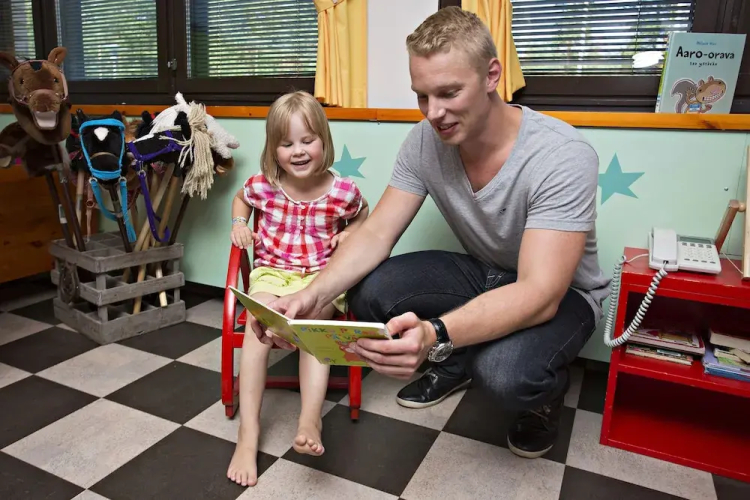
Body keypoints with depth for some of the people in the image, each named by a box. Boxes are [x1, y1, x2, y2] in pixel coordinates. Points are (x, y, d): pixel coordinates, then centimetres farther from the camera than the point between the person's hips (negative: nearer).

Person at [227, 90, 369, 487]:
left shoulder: (343, 192, -7)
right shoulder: (262, 186, -3)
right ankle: (248, 431, -25)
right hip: (271, 272, 1)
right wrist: (239, 223, 3)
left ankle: (309, 423, -31)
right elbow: (240, 198, 23)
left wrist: (350, 234, -3)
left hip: (321, 276, 0)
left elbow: (364, 216, 17)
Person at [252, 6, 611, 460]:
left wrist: (434, 334, -53)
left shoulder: (562, 155, -29)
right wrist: (314, 295, -33)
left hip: (561, 292, -4)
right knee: (369, 292, -20)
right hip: (482, 273, 5)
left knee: (504, 375, -36)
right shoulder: (425, 141, -14)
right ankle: (456, 363, 9)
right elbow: (376, 234, -14)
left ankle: (545, 390, 3)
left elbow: (540, 294, -36)